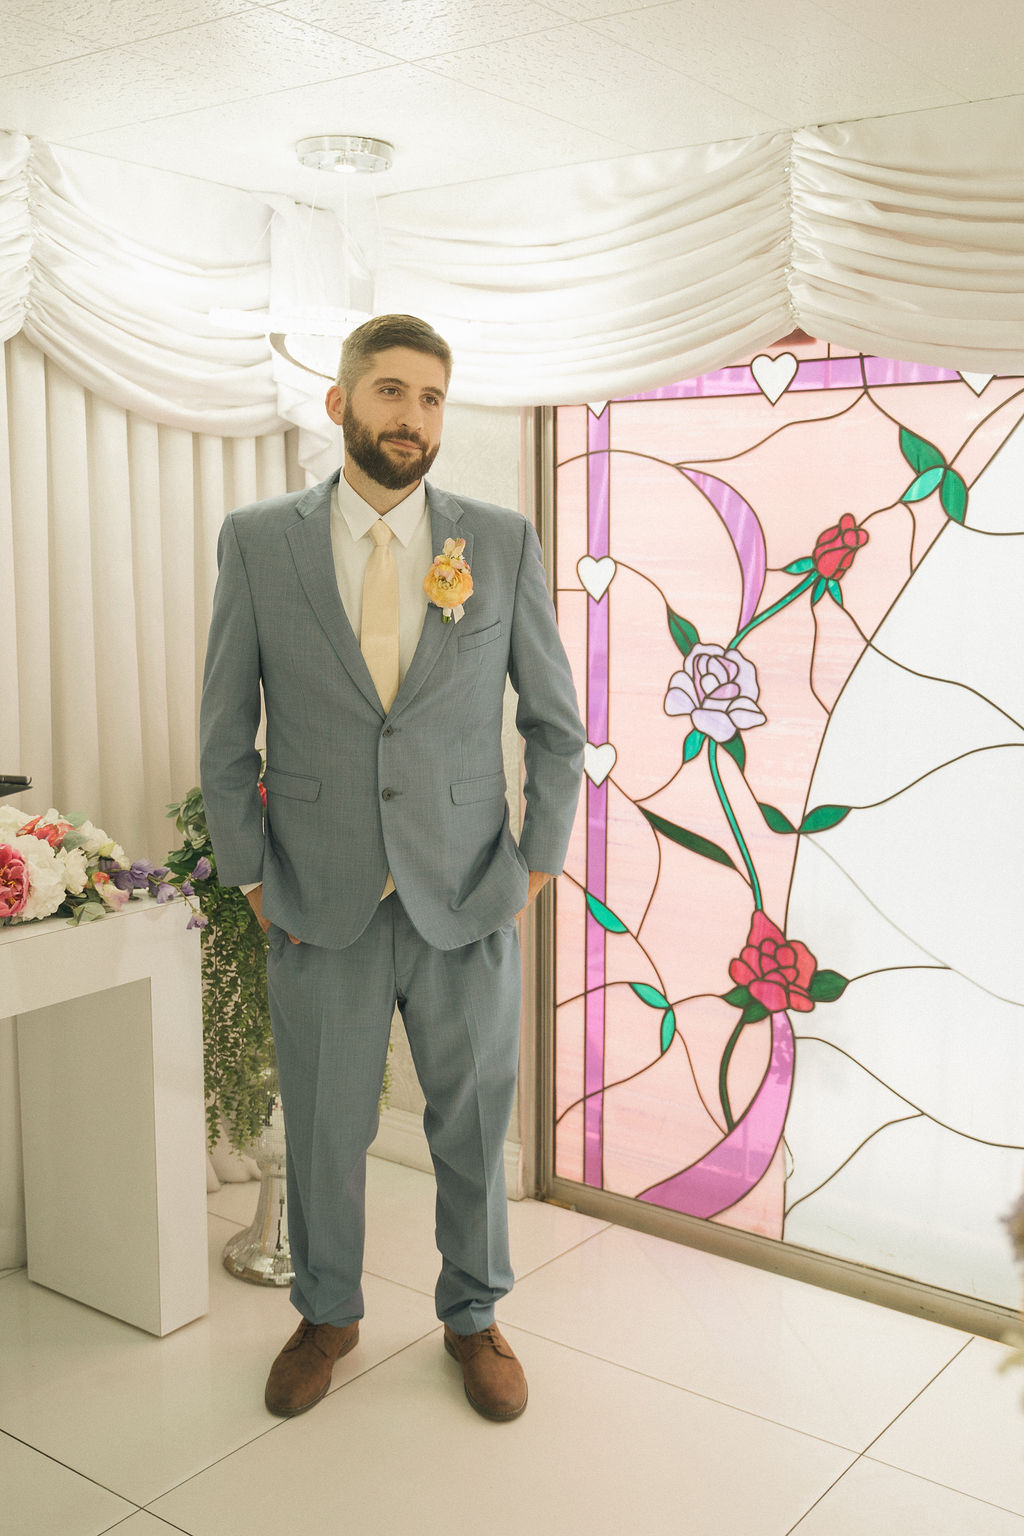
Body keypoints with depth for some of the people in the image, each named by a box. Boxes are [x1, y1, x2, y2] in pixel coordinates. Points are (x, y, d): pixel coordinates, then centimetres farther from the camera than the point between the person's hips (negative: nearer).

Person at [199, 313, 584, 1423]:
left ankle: (473, 1316, 37)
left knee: (474, 1123, 13)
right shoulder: (257, 541, -1)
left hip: (467, 904, 1)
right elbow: (224, 731, 3)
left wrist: (538, 863, 1)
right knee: (323, 1131, 14)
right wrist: (249, 875, 0)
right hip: (319, 909, 0)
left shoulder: (503, 543, 0)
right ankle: (326, 1313, 38)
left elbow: (556, 723, 6)